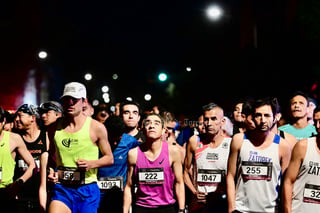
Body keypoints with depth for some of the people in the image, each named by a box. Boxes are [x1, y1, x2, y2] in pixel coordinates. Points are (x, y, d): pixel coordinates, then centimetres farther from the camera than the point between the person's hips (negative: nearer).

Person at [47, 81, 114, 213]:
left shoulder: (97, 128, -2)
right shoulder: (54, 128, 6)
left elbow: (109, 158, 5)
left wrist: (92, 164, -13)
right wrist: (50, 171, 0)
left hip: (87, 189, -1)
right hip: (62, 188, 1)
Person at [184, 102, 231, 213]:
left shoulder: (231, 144, -4)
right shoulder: (194, 142, 0)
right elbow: (186, 172, 7)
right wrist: (195, 191, -4)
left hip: (222, 202, -1)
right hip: (198, 202, 1)